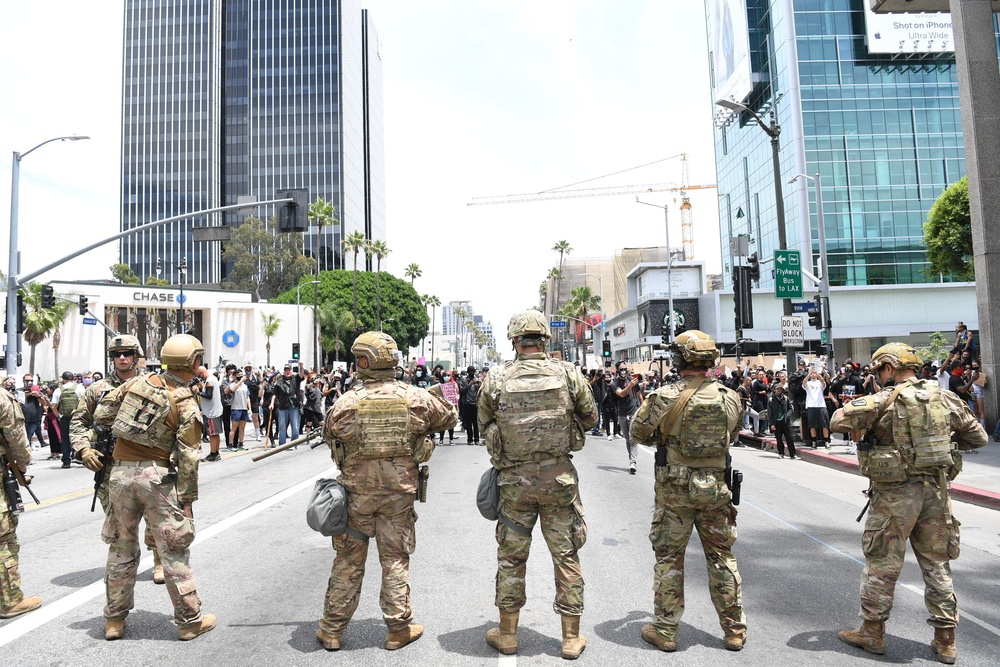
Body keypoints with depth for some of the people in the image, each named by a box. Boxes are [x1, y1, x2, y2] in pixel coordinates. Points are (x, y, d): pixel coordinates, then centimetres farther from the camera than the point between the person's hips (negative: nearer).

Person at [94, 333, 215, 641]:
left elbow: (101, 414, 8)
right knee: (174, 550, 4)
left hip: (121, 472, 5)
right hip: (157, 477, -4)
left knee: (122, 547, 17)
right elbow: (188, 457, -12)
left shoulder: (138, 382, 2)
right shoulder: (186, 403, -10)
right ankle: (190, 620, 13)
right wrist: (187, 498, -6)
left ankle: (115, 619, 28)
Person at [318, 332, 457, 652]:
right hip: (399, 491, 1)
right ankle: (398, 628, 21)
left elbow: (328, 433, 6)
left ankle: (332, 629, 24)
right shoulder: (416, 397, -8)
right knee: (395, 559, 12)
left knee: (348, 560, 12)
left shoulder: (347, 402, -11)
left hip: (357, 489, 0)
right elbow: (449, 417, 7)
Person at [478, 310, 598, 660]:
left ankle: (507, 633, 27)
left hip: (514, 479, 0)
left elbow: (484, 426, 4)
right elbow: (590, 418, 5)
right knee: (566, 555, 12)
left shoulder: (495, 378, -8)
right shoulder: (568, 373, -8)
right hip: (560, 476, 0)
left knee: (511, 556, 14)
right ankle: (572, 637, 22)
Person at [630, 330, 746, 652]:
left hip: (674, 489, -3)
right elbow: (732, 436, 12)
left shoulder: (664, 397, -14)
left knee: (669, 558, 9)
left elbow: (639, 431, -3)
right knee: (722, 557, 15)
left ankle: (665, 630, 19)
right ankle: (734, 630, 26)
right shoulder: (729, 397, -4)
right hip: (715, 488, 3)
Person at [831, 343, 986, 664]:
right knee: (937, 564, 16)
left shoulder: (883, 401, -13)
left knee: (882, 565, 7)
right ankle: (945, 640, 23)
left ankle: (871, 632, 19)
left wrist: (861, 426, 2)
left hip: (895, 493, -5)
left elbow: (838, 421, -17)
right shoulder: (946, 398, 3)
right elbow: (978, 437, 13)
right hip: (936, 490, 5)